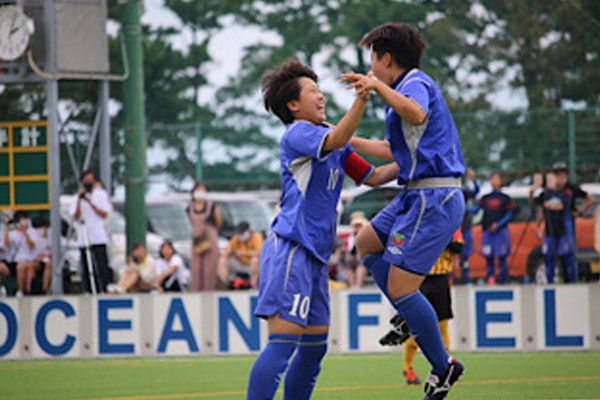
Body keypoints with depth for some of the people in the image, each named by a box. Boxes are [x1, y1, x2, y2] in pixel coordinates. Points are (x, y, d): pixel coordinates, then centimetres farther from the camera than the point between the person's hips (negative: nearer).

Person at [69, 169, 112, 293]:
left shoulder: (101, 194, 7)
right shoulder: (77, 197, 10)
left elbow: (104, 214, -1)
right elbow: (76, 216, -1)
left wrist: (90, 203, -10)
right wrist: (79, 200, -10)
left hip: (98, 238, -2)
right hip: (83, 239, 2)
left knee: (102, 267, -10)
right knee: (87, 269, 0)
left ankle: (106, 291, -10)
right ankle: (90, 292, 4)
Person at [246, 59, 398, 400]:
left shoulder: (329, 135, 21)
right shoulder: (297, 134, -7)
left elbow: (373, 176, 26)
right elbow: (335, 140, -28)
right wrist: (363, 98, -37)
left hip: (314, 255, 10)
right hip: (291, 248, -9)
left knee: (315, 345, 9)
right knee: (284, 341, -16)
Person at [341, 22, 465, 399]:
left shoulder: (416, 83, -11)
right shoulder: (410, 88, 21)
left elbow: (417, 115, -37)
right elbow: (395, 149, 34)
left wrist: (379, 86, -47)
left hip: (434, 199, -11)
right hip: (418, 196, 11)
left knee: (400, 287, -11)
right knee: (368, 242, 24)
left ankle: (443, 366, -2)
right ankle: (411, 318, 23)